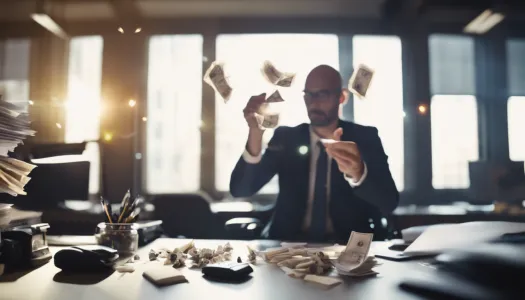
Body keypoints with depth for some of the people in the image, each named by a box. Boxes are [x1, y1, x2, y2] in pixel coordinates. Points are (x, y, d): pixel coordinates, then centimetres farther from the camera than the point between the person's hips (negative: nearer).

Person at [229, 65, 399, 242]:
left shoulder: (365, 137, -1)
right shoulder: (285, 137, 2)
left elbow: (389, 203, -12)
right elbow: (239, 190, -8)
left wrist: (358, 173, -34)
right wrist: (255, 134, -24)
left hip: (347, 243, 0)